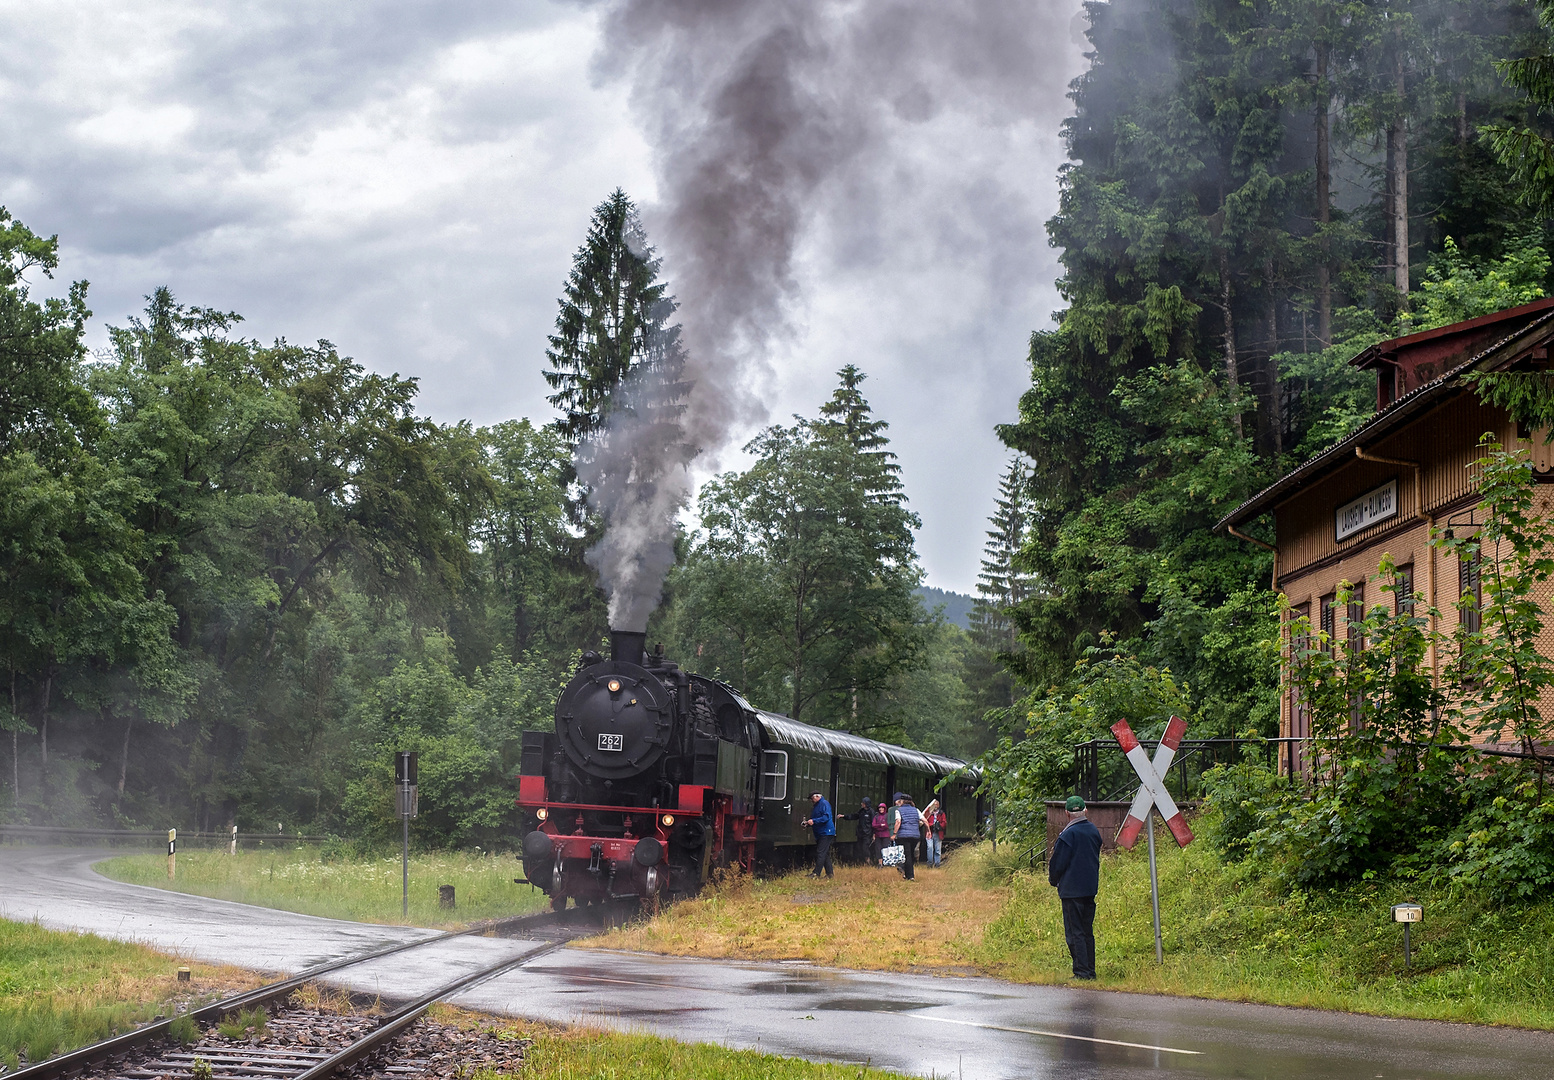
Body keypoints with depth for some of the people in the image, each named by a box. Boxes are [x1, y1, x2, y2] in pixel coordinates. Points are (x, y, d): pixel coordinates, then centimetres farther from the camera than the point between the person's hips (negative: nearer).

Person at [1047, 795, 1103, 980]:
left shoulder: (1068, 834, -16)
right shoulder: (1095, 832, 7)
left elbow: (1058, 862, -11)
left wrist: (1054, 880, 6)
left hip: (1072, 890, -7)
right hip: (1091, 888, 7)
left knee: (1074, 932, -3)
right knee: (1087, 932, 13)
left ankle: (1082, 971, -7)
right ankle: (1090, 971, 14)